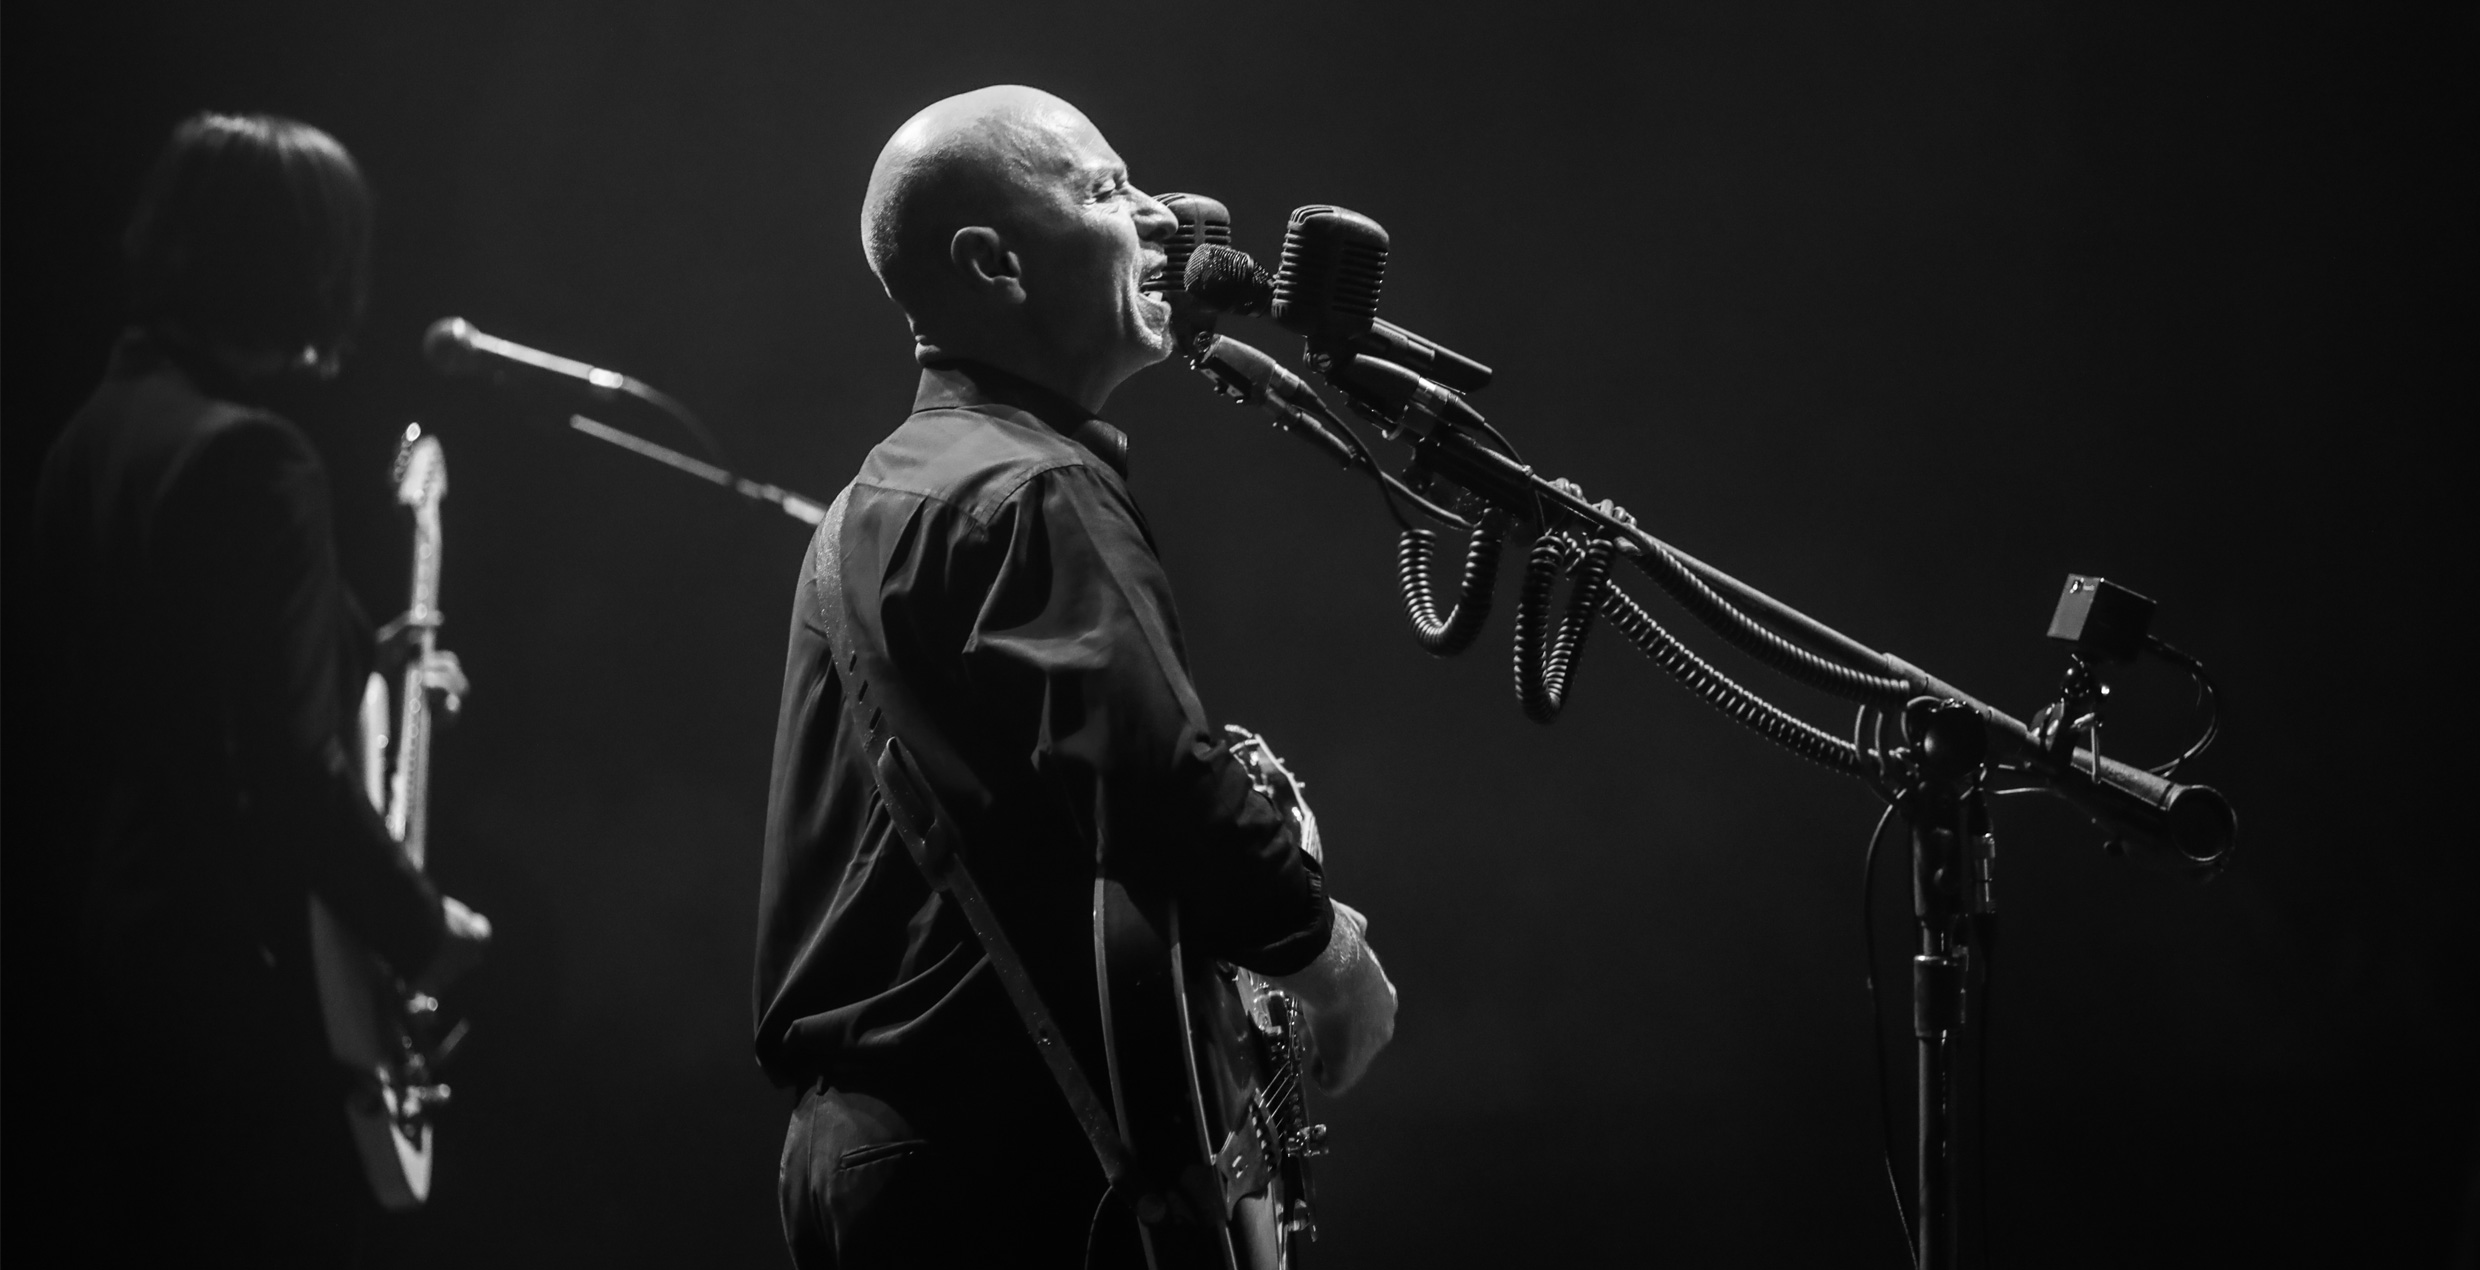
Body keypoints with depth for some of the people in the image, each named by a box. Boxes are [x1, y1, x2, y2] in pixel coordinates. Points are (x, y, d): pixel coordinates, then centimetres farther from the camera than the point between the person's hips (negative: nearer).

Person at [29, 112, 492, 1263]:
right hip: (247, 959, -9)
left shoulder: (98, 433, 10)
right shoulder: (247, 455, -19)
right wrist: (419, 925, -13)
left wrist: (365, 664, 18)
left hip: (126, 935, 9)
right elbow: (292, 764, -24)